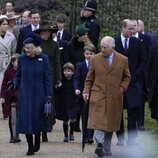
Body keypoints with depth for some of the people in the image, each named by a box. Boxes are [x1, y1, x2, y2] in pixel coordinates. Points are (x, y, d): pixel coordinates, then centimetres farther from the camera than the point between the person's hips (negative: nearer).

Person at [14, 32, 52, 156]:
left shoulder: (43, 59, -3)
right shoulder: (22, 59, 1)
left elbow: (47, 77, -2)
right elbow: (18, 75, 9)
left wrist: (48, 94, -7)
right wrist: (14, 86, -9)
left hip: (38, 93, -1)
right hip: (25, 94, 1)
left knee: (37, 117, 2)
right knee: (26, 118, -4)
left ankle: (37, 141, 27)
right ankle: (30, 147, 4)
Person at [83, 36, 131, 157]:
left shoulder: (123, 60, 3)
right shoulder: (95, 59, 4)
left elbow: (127, 77, 12)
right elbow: (89, 78, 11)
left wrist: (122, 88, -3)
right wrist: (86, 91, 0)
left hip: (114, 98, 1)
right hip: (98, 96, -1)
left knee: (110, 124, 8)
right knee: (98, 122, -14)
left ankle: (106, 149, 18)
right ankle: (100, 145, -16)